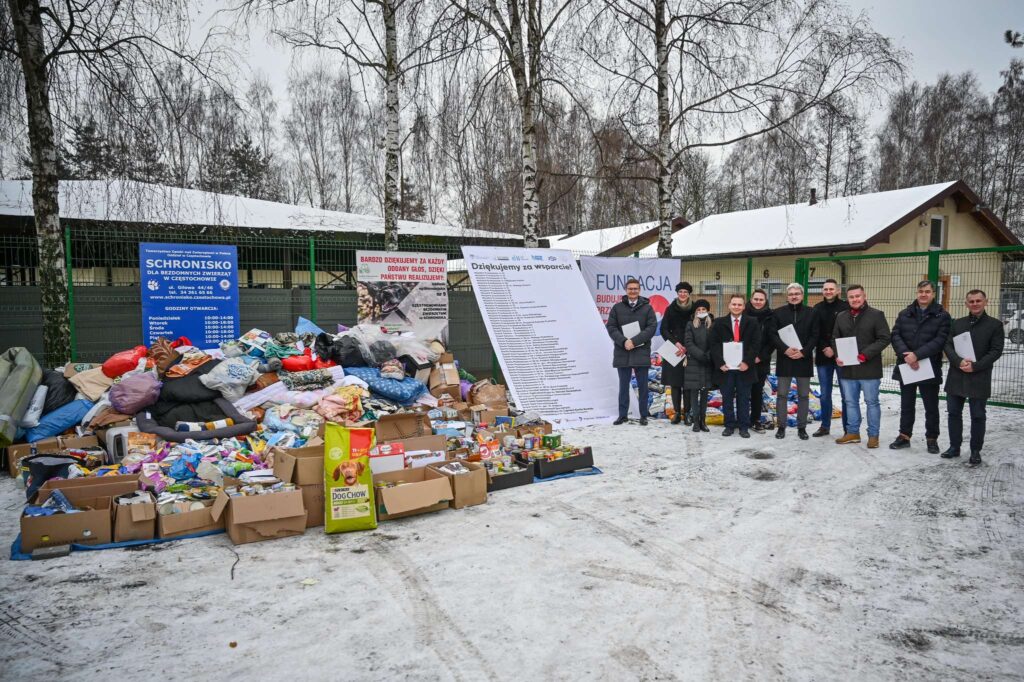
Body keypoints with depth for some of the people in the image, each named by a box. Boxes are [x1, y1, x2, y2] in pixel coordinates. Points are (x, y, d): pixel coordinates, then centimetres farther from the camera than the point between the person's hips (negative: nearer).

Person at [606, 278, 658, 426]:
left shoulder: (647, 307, 3)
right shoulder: (617, 307, 7)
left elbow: (652, 327, -6)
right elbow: (611, 327, 1)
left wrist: (634, 341, -16)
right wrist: (623, 341, -15)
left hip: (641, 352, -1)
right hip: (622, 352, 1)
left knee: (642, 386, 5)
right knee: (623, 386, 8)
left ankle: (643, 416, 14)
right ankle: (623, 415, 16)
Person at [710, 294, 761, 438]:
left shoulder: (752, 323, 4)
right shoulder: (719, 323, 5)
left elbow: (755, 344, -3)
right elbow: (714, 344, -1)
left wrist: (747, 362, -13)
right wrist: (720, 362, -11)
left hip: (744, 367, -1)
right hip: (725, 366, 1)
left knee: (743, 398, 6)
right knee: (727, 397, 7)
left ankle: (744, 427, 13)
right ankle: (729, 425, 15)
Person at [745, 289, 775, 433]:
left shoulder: (770, 317, 1)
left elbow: (773, 340, 1)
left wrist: (761, 356, -7)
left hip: (761, 361, 1)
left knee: (757, 390, 6)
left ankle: (755, 420, 15)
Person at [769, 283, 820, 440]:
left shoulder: (811, 313, 5)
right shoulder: (778, 313, 4)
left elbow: (815, 336, 0)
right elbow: (773, 334, -3)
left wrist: (804, 352, -13)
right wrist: (785, 349, -16)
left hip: (804, 359, 1)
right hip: (784, 359, 0)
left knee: (803, 395, 6)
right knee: (782, 394, 3)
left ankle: (802, 427, 14)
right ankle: (781, 427, 11)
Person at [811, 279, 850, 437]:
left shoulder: (846, 307, -3)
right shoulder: (817, 309, 9)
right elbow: (814, 333, 6)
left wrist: (835, 350, -13)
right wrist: (824, 348, -7)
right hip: (823, 357, 4)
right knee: (825, 394, 10)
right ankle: (825, 426, 19)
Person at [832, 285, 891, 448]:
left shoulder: (876, 315, -4)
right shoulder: (841, 317, 11)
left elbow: (884, 338, -10)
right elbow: (835, 339, 15)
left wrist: (865, 355, -19)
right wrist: (837, 356, -4)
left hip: (869, 368, -5)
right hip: (847, 368, 5)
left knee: (872, 402, 4)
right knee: (850, 402, 11)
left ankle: (873, 435, 13)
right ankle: (852, 432, 22)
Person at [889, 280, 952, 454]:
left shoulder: (942, 316, -3)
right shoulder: (905, 314, 8)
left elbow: (940, 340, -13)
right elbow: (895, 336, -1)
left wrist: (917, 355, -21)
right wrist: (906, 355, -17)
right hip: (906, 367, 3)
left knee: (931, 407, 8)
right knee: (906, 405, 12)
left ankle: (932, 439, 20)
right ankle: (904, 436, 22)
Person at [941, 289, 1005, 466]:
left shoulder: (995, 325, 1)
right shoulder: (958, 323, 11)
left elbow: (996, 351, -6)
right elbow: (948, 346, 4)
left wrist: (975, 366, -16)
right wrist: (959, 361, -14)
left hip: (979, 379, -3)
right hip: (956, 377, 3)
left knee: (978, 416, 4)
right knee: (954, 413, 9)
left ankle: (975, 451, 14)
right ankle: (954, 447, 20)